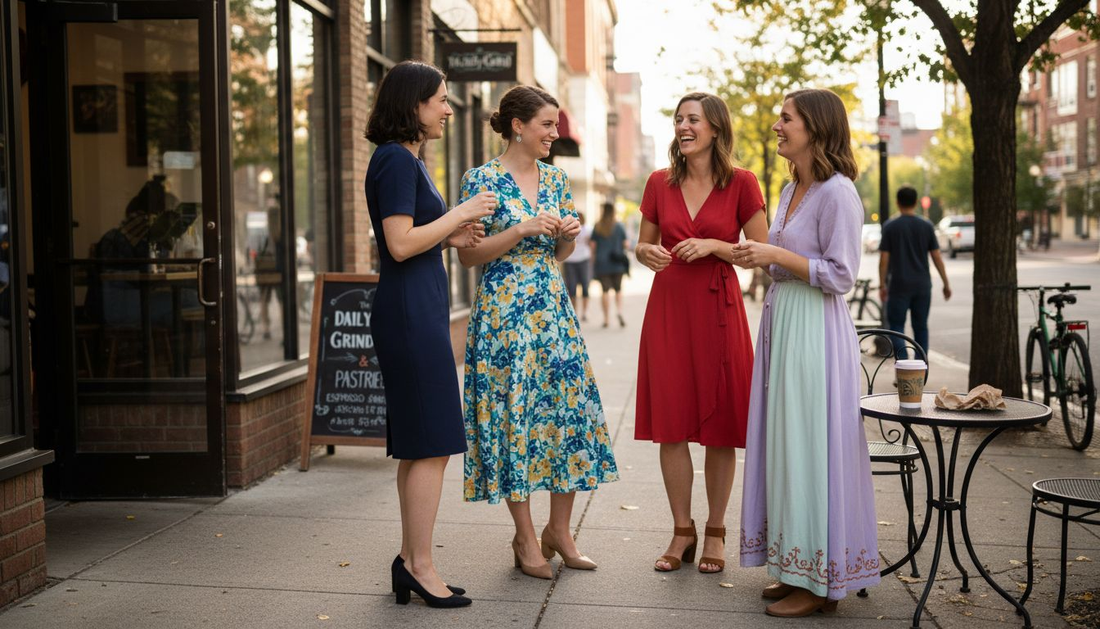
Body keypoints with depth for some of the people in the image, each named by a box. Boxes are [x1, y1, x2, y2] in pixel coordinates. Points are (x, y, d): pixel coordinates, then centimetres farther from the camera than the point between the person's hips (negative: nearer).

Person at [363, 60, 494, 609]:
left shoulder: (407, 160, 18)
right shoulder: (396, 160, -13)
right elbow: (400, 245, -20)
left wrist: (451, 237, 9)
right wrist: (460, 213, -11)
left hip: (417, 311, 10)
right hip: (410, 311, -10)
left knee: (417, 446, 13)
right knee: (431, 444, -5)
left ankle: (410, 560, 20)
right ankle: (419, 565, 3)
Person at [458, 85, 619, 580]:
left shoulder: (556, 179, 10)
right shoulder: (482, 179, -7)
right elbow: (467, 254, -9)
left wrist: (568, 233, -4)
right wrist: (522, 230, -18)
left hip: (553, 310, 6)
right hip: (504, 312, -5)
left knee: (570, 409, 3)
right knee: (513, 413, -1)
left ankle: (559, 530, 17)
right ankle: (526, 539, 11)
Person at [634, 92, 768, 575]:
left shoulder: (741, 183, -2)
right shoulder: (660, 183, 7)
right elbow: (642, 245, 15)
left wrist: (713, 246, -14)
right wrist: (648, 253, -7)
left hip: (718, 309, -2)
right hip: (668, 307, 3)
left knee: (720, 426, 3)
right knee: (670, 426, 3)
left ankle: (715, 533, 17)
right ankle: (681, 532, 16)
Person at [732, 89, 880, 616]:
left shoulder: (838, 192, -12)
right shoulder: (792, 190, 15)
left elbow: (840, 275, -16)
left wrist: (775, 254, -18)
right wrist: (759, 258, 8)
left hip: (815, 332, -9)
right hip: (780, 323, 9)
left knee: (810, 447, -5)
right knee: (784, 446, 11)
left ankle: (820, 580, 5)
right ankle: (797, 569, 21)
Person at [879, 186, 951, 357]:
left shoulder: (890, 226, -4)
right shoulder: (927, 226, 2)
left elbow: (884, 259, -6)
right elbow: (937, 257, 2)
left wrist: (882, 285, 1)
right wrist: (946, 283, 9)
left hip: (899, 285, -3)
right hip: (922, 285, 3)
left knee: (896, 326, 1)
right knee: (921, 327, 11)